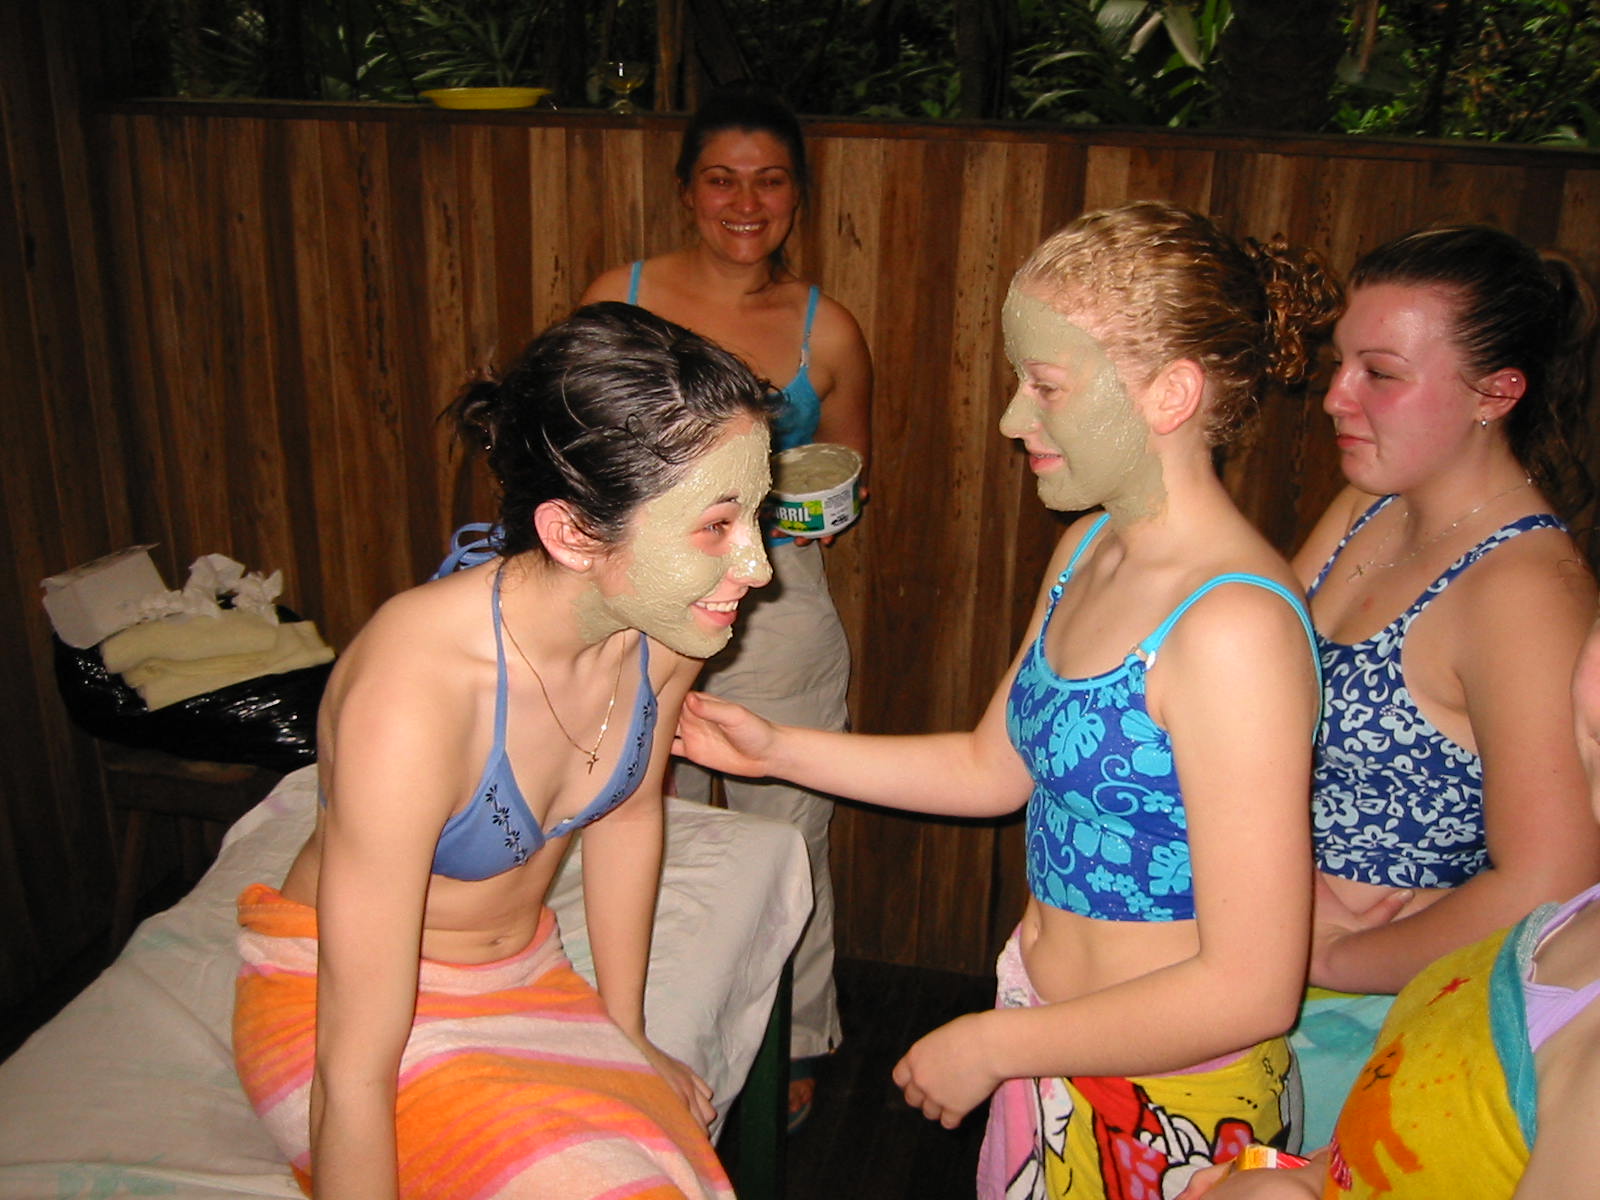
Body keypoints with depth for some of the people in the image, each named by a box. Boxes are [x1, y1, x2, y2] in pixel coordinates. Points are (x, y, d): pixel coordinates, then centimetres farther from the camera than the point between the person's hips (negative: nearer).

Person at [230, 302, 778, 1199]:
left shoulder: (663, 618, -17)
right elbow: (356, 1073, -27)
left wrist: (626, 1028, 13)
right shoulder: (413, 693, -35)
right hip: (336, 999, -5)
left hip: (525, 974, 5)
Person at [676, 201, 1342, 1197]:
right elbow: (993, 767, 9)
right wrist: (778, 749, 4)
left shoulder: (1234, 628, -28)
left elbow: (1249, 991, -26)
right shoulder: (1088, 552, 0)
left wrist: (991, 1044, -17)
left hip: (1166, 1109, -7)